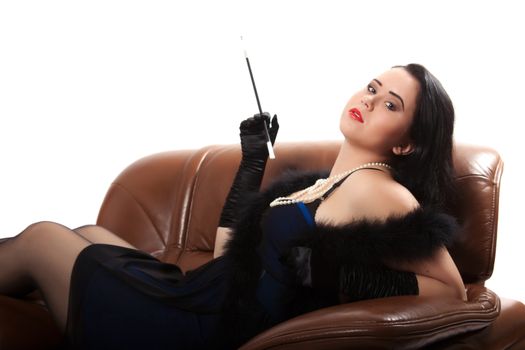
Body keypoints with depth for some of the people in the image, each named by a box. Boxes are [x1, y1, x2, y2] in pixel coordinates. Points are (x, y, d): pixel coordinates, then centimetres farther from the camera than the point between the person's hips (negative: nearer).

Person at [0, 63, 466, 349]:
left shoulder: (374, 188, -14)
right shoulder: (322, 183, 11)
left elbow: (453, 290, -19)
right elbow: (228, 250, 12)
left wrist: (337, 279, -26)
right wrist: (253, 160, 14)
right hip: (203, 300, 8)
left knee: (41, 238, 6)